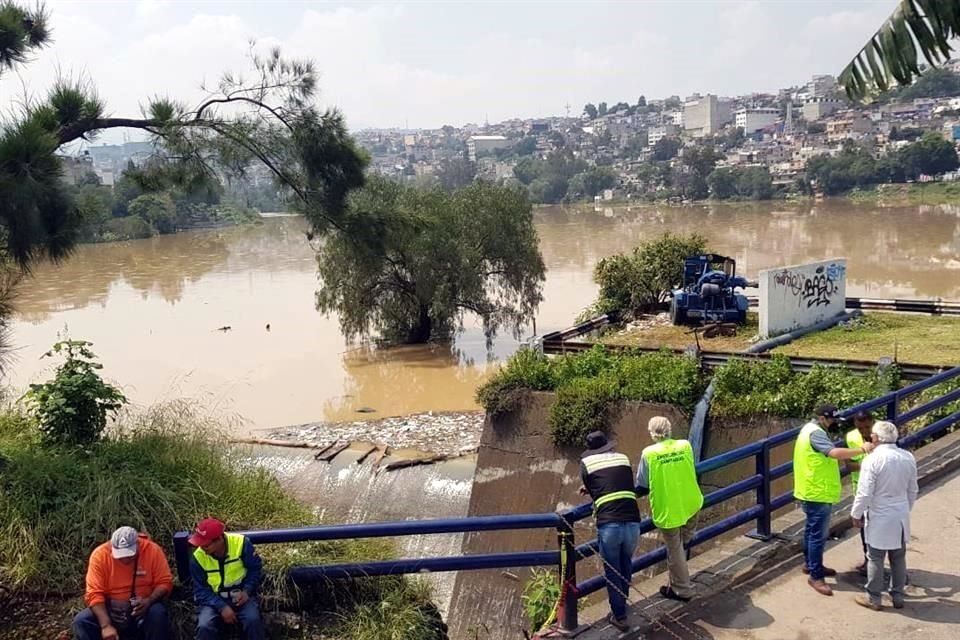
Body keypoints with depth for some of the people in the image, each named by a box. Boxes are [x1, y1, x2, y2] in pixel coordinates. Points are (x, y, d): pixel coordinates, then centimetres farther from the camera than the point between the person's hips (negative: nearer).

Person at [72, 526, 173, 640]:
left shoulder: (152, 550, -14)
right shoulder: (100, 555, -15)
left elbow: (165, 582, -9)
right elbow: (94, 593, -18)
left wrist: (148, 601, -29)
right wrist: (106, 625, -30)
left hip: (142, 607, -1)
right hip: (111, 609, 1)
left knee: (157, 614, -32)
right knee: (81, 621, -23)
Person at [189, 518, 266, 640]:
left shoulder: (241, 543, -18)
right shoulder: (198, 558, -13)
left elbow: (256, 569, -4)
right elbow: (201, 590, -8)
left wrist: (246, 591, -19)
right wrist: (221, 607, -22)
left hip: (240, 596, -1)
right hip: (214, 600, 1)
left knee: (253, 620, -29)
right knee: (204, 627, -28)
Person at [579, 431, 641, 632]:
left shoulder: (586, 463, 9)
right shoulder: (623, 459, 19)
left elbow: (592, 491, 16)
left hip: (608, 525, -3)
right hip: (632, 523, 3)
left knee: (612, 570, 16)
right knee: (626, 563, 29)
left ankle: (619, 616, 23)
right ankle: (622, 602, 46)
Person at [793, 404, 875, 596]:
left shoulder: (811, 429, 12)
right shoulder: (815, 433, -22)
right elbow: (835, 453, -37)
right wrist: (861, 450, -34)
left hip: (812, 491, 11)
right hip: (817, 494, -11)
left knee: (812, 530, 23)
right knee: (819, 535, -4)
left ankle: (810, 564, 37)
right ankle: (816, 576, 2)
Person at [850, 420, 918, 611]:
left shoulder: (873, 460, -20)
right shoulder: (908, 457, -2)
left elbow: (864, 493, -18)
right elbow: (913, 490, 9)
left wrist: (856, 514, -4)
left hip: (879, 518, -5)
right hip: (901, 517, 5)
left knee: (875, 559, 6)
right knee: (899, 558, 17)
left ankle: (873, 599, 15)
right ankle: (898, 596, 26)